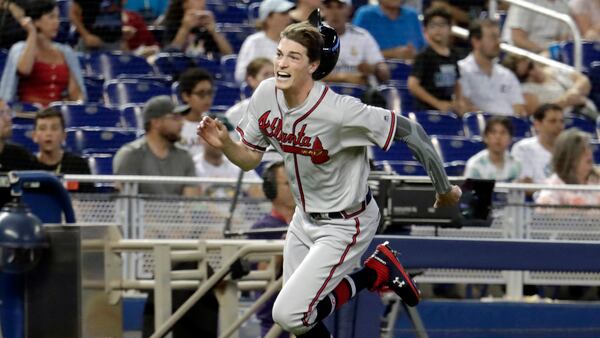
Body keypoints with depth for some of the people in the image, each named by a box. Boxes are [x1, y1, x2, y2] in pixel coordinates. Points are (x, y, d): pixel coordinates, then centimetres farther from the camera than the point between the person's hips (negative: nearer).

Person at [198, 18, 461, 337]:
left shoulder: (338, 111, -32)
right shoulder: (266, 95, -12)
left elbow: (411, 132, -23)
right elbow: (249, 158, 1)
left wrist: (445, 191, -12)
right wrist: (224, 143, -22)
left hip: (345, 224, -7)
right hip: (305, 218, 7)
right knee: (297, 312, 15)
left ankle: (377, 271, 4)